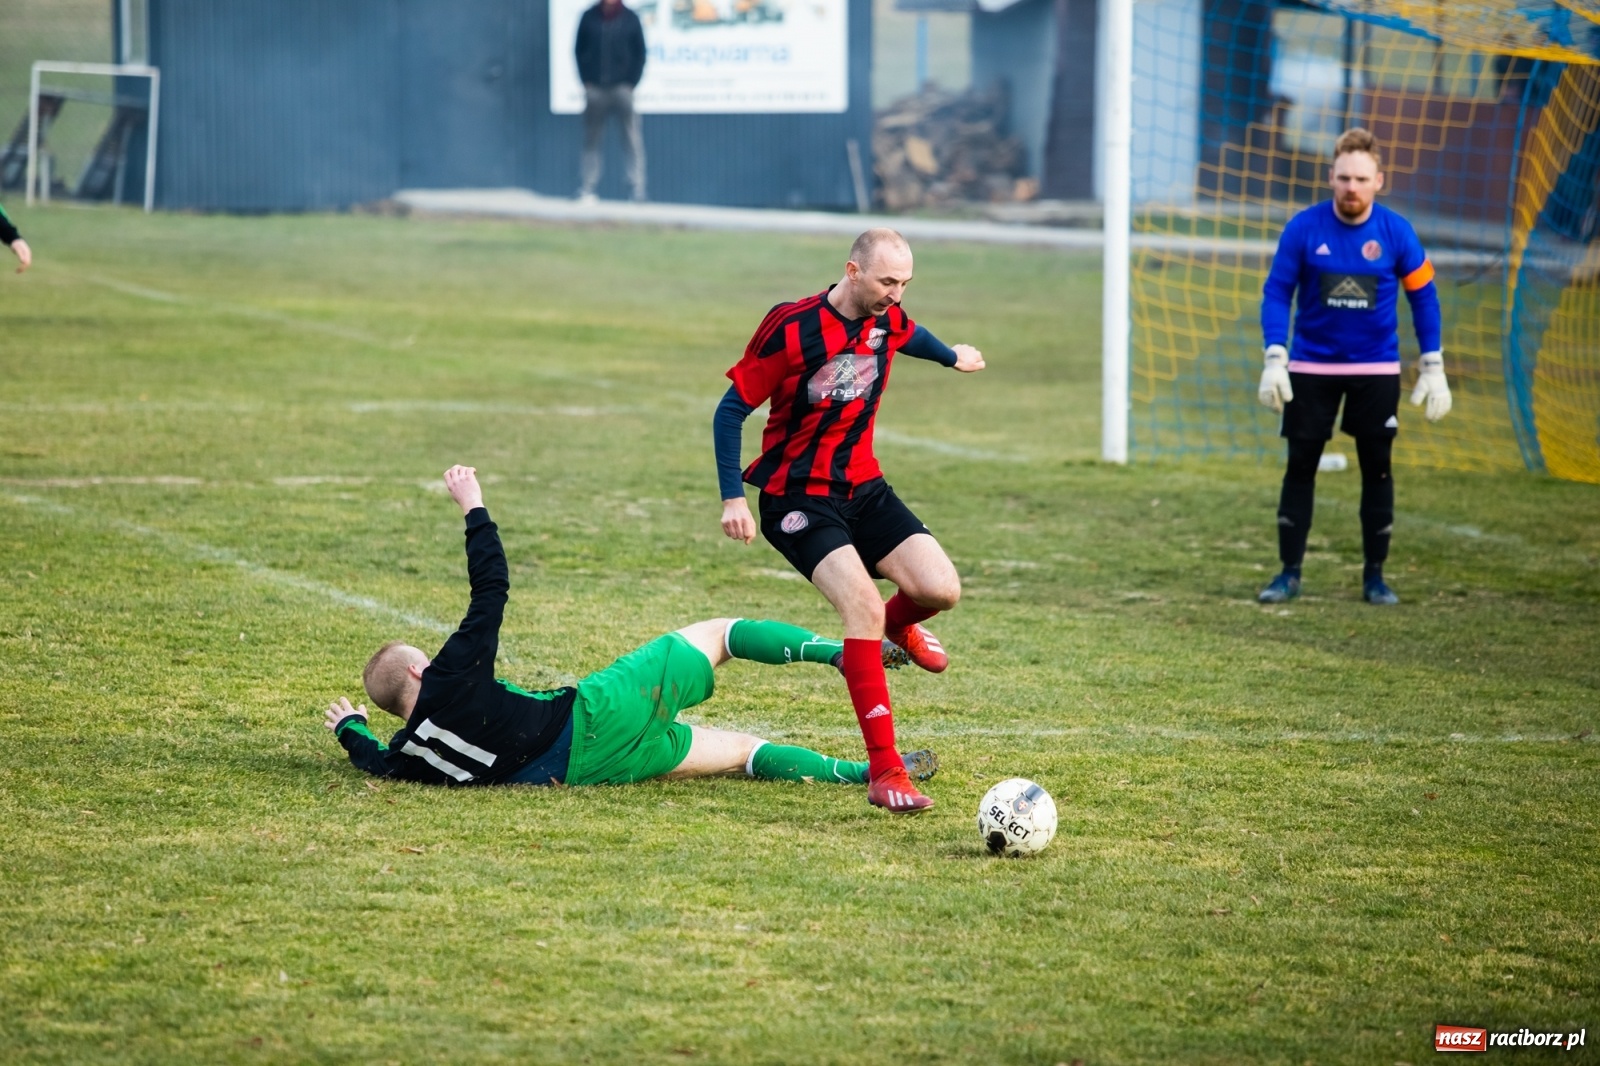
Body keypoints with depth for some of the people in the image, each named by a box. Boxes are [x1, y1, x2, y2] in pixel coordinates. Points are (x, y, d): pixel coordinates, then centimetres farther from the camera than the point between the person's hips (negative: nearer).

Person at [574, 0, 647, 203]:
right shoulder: (589, 17, 7)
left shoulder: (630, 19, 4)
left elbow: (640, 53, 6)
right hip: (595, 89, 1)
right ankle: (587, 189, 4)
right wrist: (586, 81, 0)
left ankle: (638, 189, -7)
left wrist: (631, 83, -3)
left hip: (622, 87, -1)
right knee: (591, 140, 2)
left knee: (633, 139, -6)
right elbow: (580, 50, 10)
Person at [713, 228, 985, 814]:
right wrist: (732, 498, -16)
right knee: (863, 606, -25)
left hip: (864, 490, 6)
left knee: (941, 590, -12)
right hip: (797, 498, -6)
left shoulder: (889, 321, -1)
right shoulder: (790, 328, -19)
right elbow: (731, 410, -11)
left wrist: (952, 356, 47)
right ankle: (884, 770, -24)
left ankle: (895, 625, 29)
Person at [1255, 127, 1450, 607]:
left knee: (1376, 469, 4)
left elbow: (1423, 297, 1)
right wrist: (1274, 359, -15)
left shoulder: (1396, 232, -8)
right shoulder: (1304, 228, -10)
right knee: (1300, 467, 2)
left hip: (1376, 370, 0)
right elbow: (1276, 292, -6)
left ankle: (1374, 577, 13)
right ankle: (1289, 574, 10)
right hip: (1311, 366, 0)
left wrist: (1433, 368, -3)